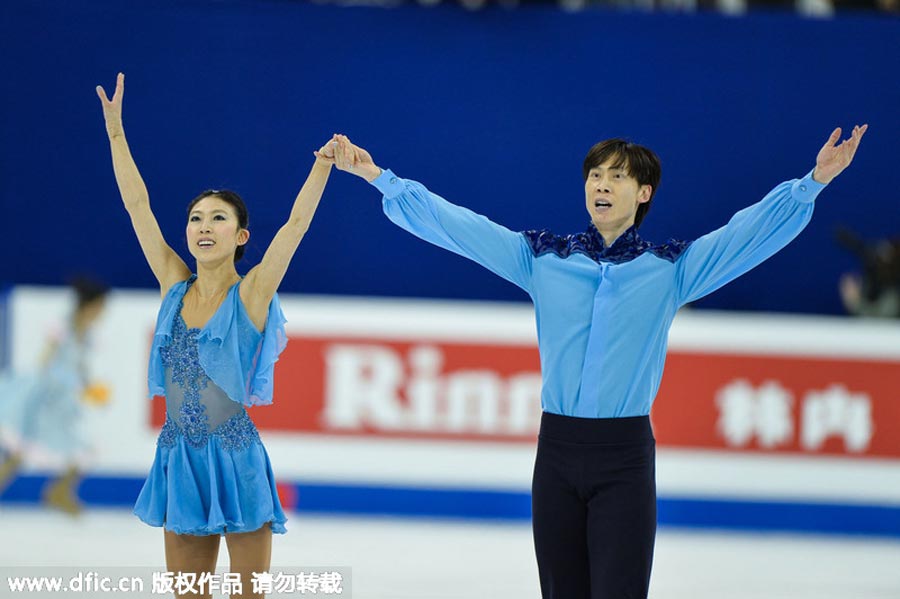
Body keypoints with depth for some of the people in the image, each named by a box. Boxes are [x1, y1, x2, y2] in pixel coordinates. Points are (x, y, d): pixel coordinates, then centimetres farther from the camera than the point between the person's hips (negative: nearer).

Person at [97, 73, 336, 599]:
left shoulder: (250, 295, -3)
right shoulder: (175, 285, 7)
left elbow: (296, 225, -13)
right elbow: (138, 205, 8)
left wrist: (322, 167, -24)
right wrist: (115, 131, 7)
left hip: (235, 460, -4)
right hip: (179, 458, 4)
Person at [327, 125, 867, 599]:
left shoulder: (671, 267, 3)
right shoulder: (543, 258, 8)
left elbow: (754, 230, -3)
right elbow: (454, 224, 8)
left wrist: (812, 183, -15)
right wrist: (381, 178, 5)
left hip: (626, 460, -2)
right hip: (557, 451, 3)